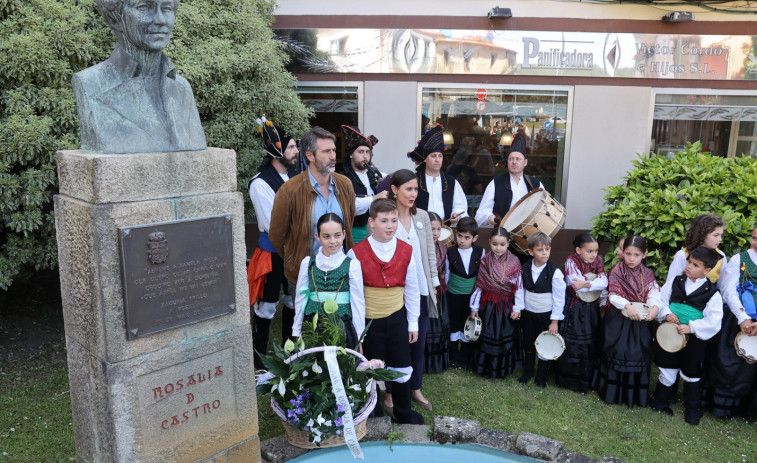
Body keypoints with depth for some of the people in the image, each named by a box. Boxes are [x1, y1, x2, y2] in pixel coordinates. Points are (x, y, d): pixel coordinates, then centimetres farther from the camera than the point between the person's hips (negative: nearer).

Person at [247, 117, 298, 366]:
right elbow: (274, 226, -19)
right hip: (273, 251, -7)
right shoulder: (260, 184, -16)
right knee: (267, 307, 3)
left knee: (293, 300, 19)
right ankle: (259, 357, 19)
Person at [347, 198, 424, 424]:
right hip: (368, 321, -3)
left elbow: (412, 289, 4)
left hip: (397, 318, 3)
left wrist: (413, 322, 7)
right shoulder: (356, 253, -13)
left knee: (401, 368, 15)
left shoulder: (406, 251, -4)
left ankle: (403, 411, 38)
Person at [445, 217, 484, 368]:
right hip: (454, 295, -1)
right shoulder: (450, 252, -9)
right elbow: (447, 274, 1)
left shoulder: (480, 252, -7)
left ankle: (465, 357, 27)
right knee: (454, 324, 11)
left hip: (471, 296, 1)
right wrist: (448, 289, 6)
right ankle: (454, 355, 28)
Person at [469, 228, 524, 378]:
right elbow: (479, 286, -2)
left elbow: (519, 287, -7)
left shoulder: (514, 263, -12)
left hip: (506, 307, -1)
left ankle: (503, 367, 30)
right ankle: (485, 366, 29)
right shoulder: (485, 262, -7)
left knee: (505, 338, 11)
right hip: (488, 306, 1)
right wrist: (474, 307, 1)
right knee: (487, 337, 11)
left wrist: (517, 308, -8)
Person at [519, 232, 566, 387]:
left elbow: (559, 298, -12)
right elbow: (521, 291, 4)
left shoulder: (555, 273, -18)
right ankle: (528, 372, 37)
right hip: (528, 314, 3)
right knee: (528, 345, 17)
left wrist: (555, 321, -11)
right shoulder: (525, 269, -7)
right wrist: (518, 310, 4)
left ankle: (541, 376, 30)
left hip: (546, 316, -3)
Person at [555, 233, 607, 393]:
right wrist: (595, 283, -17)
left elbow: (604, 283, -13)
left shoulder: (597, 261, 1)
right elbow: (577, 286, -25)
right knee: (572, 344, 1)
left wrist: (586, 284, -27)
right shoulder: (571, 262, -15)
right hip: (574, 309, -5)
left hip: (591, 308, 5)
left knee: (591, 343, 12)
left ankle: (588, 378, 29)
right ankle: (570, 379, 17)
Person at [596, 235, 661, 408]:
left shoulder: (647, 274, 2)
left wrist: (655, 307, -30)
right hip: (618, 320, -3)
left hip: (641, 321, 3)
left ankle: (635, 393, 24)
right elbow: (614, 296, -13)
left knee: (639, 354, 7)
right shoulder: (616, 271, -7)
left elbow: (653, 294, -9)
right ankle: (614, 392, 19)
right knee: (618, 353, 3)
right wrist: (627, 306, -29)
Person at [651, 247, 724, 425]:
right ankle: (661, 401, 34)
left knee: (691, 375, 13)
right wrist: (666, 313, -16)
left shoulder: (713, 293, -11)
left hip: (694, 340, -2)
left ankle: (692, 410, 32)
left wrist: (692, 327, -25)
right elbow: (661, 300, 3)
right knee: (668, 370, 15)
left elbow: (713, 321, -16)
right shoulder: (675, 282, -3)